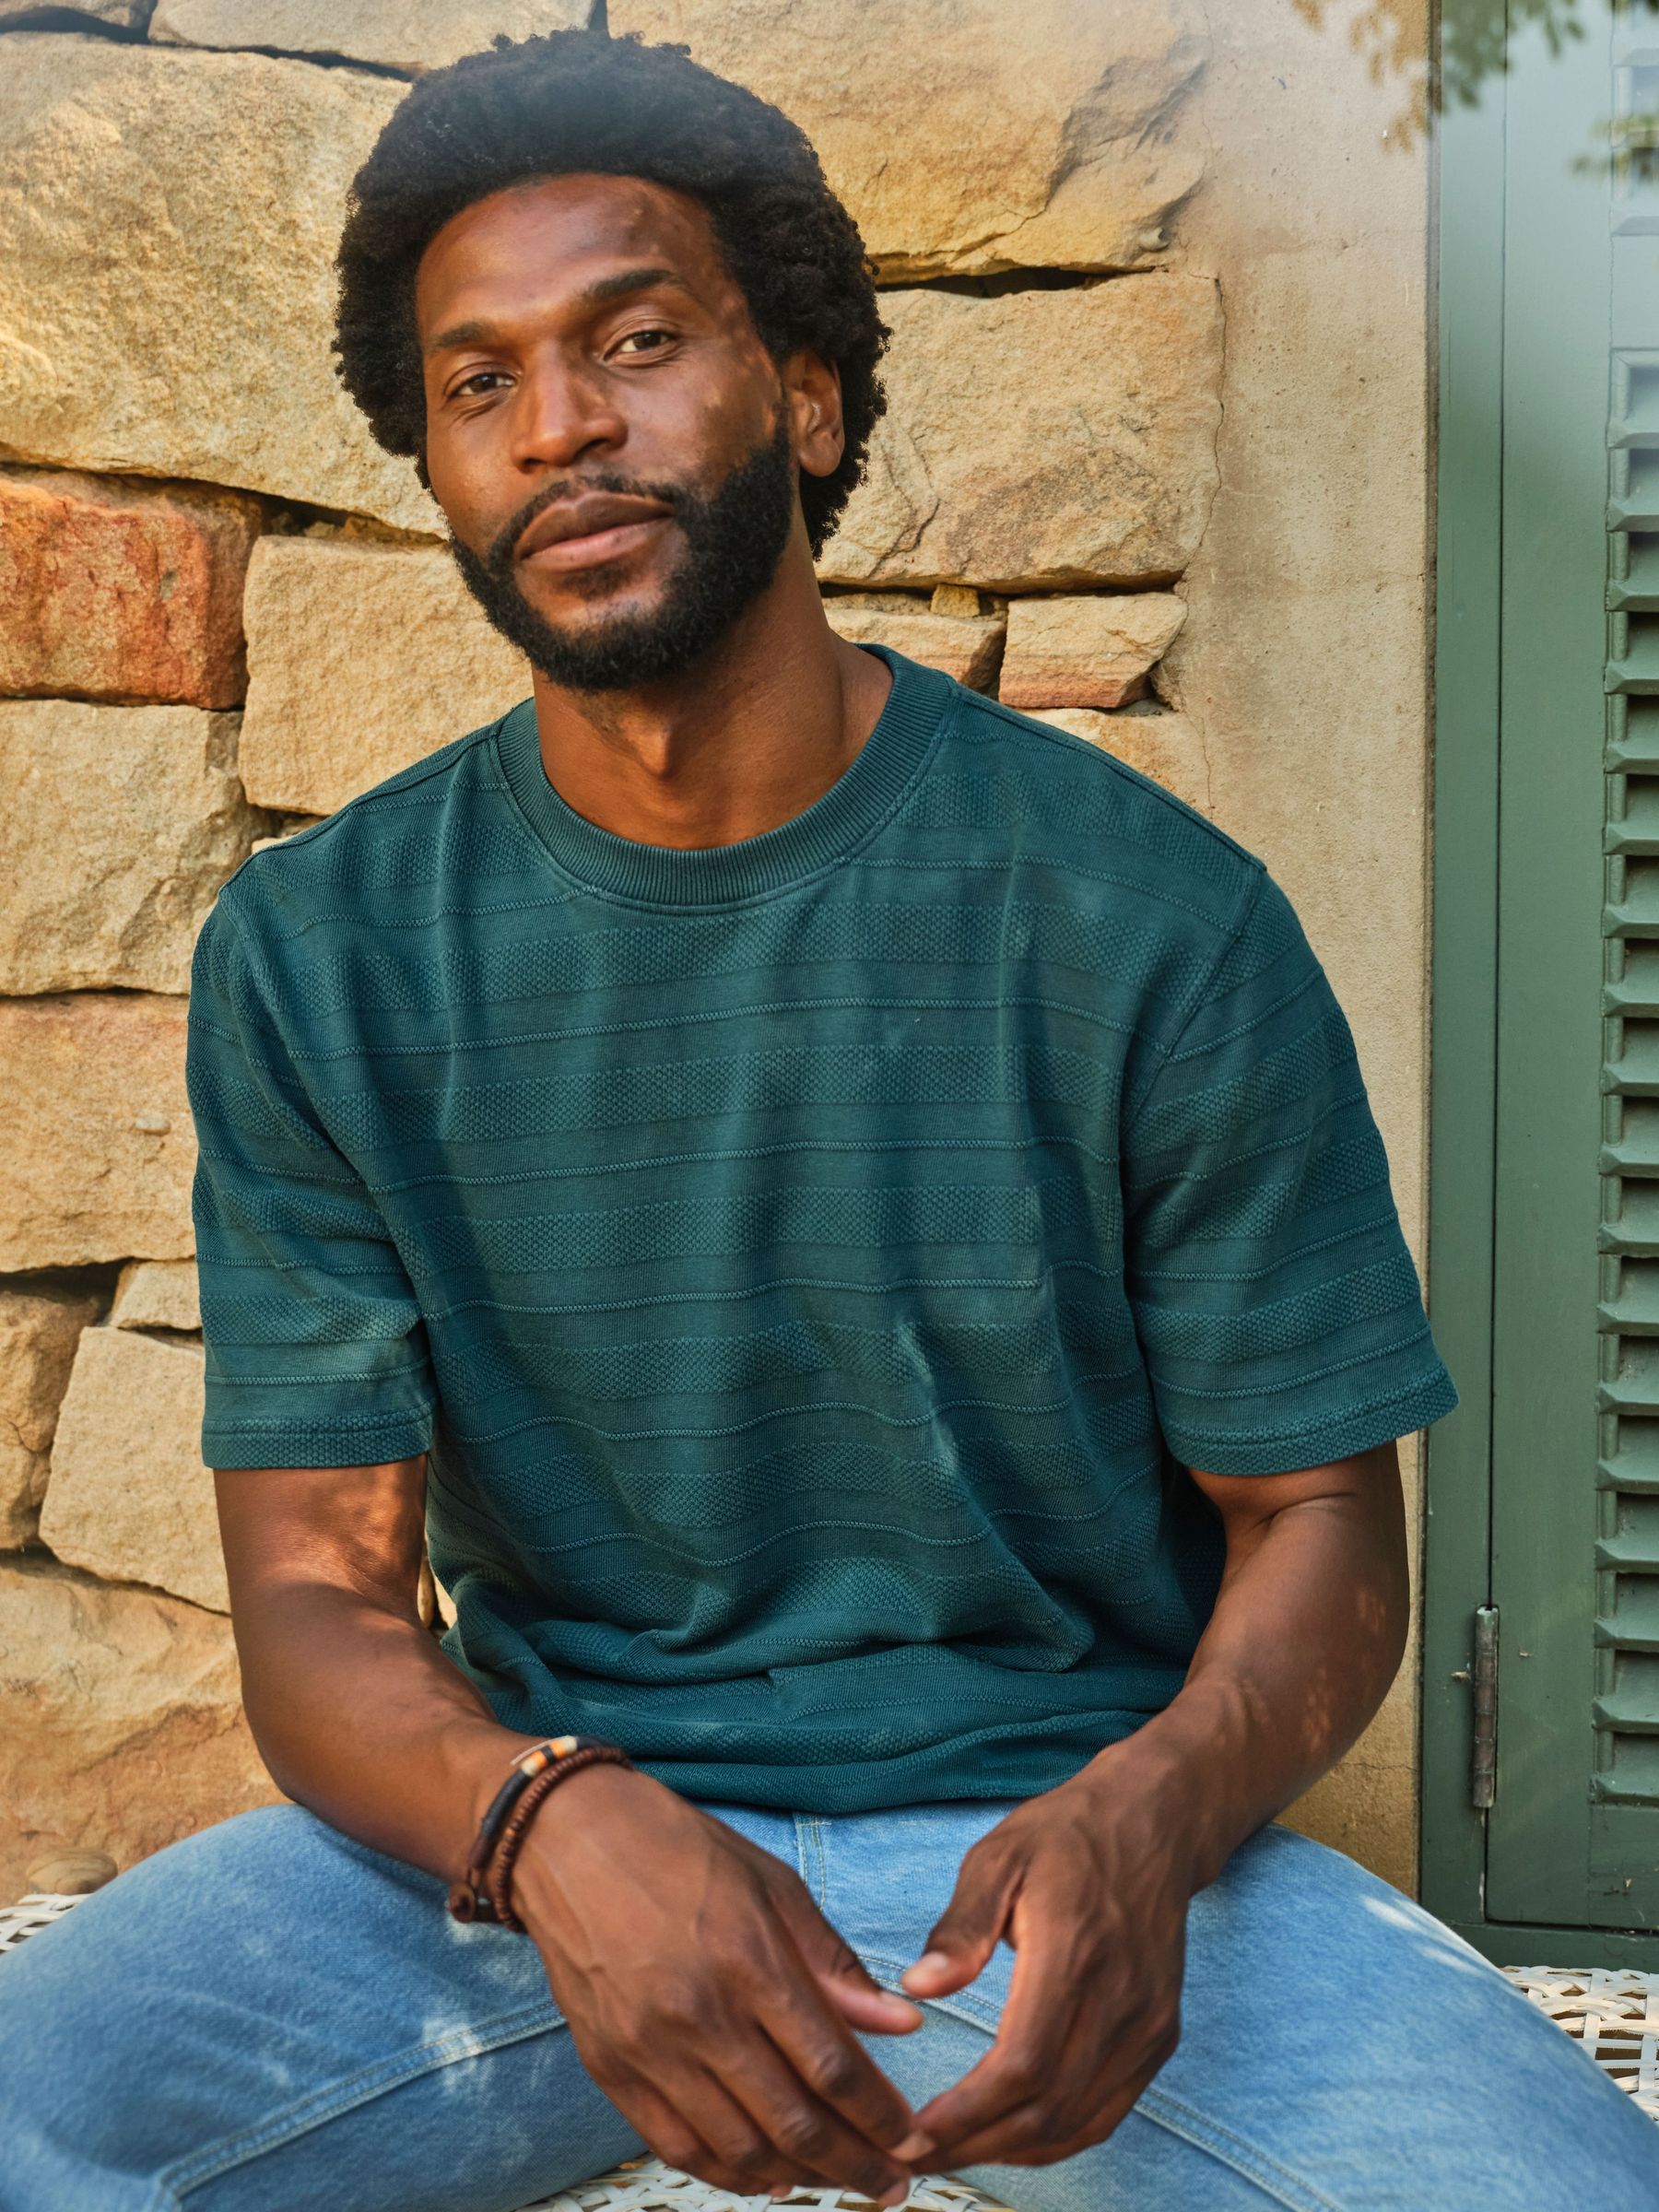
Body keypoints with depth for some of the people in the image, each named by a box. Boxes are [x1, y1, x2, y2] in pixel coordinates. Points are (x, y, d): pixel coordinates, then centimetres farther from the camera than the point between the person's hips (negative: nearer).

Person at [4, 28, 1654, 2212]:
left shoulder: (1152, 918, -6)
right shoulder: (317, 958, -1)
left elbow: (1317, 1517, -1)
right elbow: (318, 1591, -3)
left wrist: (1146, 1816, -23)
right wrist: (553, 1824, -25)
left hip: (1059, 1824, 0)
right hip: (533, 1825, 1)